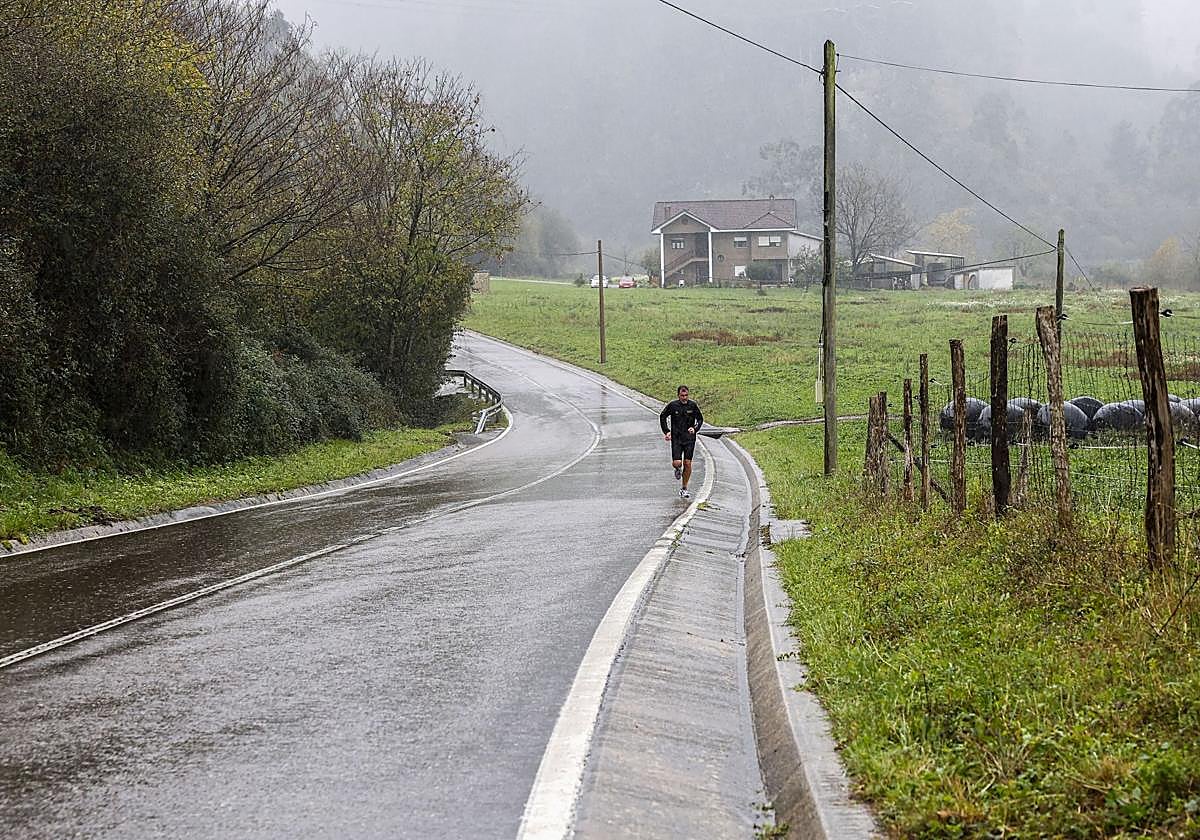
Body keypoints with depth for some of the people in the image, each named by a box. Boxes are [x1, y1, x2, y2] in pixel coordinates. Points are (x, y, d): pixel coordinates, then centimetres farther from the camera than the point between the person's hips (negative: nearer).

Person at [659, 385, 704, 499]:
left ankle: (684, 488, 12)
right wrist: (666, 431, 1)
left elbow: (700, 419, 9)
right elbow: (662, 417, 10)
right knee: (677, 463, -13)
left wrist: (695, 428, -10)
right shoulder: (672, 405, -4)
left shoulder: (693, 406, -3)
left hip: (689, 438, 1)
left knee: (687, 464, -2)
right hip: (676, 438, -1)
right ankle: (678, 469, 27)